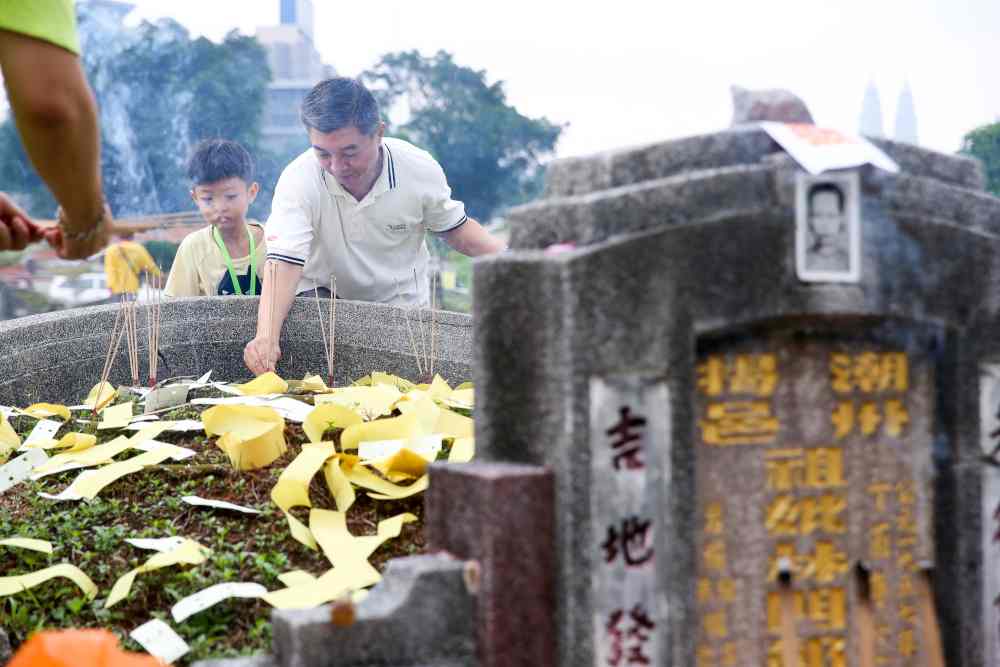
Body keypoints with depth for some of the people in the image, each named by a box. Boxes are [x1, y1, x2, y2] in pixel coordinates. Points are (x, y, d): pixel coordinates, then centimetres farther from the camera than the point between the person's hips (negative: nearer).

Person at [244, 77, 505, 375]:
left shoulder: (420, 169, -16)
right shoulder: (298, 180, -23)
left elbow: (454, 228, 2)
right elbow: (284, 262, -32)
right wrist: (266, 338, -47)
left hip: (402, 306, 2)